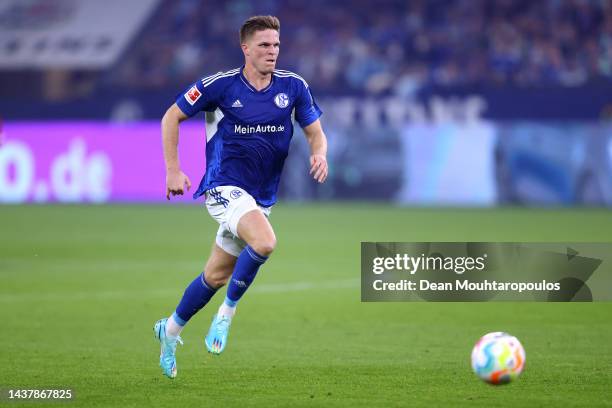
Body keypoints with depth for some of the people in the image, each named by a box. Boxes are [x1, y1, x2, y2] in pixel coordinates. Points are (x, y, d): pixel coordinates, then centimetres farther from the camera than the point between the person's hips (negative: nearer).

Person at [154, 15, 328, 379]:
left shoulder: (293, 86, -1)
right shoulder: (221, 85, -10)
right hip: (225, 187, -5)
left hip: (262, 196, 5)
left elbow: (316, 133, 6)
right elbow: (172, 117, 0)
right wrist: (173, 170, -5)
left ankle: (171, 330, 35)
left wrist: (319, 154, -17)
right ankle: (227, 313, -12)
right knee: (265, 242, -31)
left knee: (216, 275, 13)